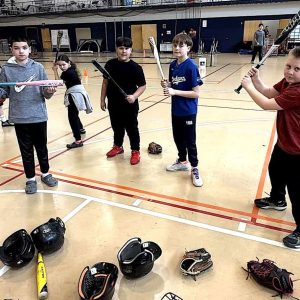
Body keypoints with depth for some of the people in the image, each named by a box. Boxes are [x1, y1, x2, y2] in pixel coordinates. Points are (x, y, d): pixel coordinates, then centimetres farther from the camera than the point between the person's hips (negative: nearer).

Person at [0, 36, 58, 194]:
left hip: (39, 116, 0)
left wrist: (49, 91, -23)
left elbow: (45, 93, -2)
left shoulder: (38, 67, -1)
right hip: (19, 118, 0)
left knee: (42, 147, 14)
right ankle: (30, 178, 26)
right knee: (26, 150, 10)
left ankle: (45, 173, 34)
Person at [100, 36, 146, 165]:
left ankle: (135, 151, 25)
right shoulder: (110, 64, -2)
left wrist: (134, 96, -25)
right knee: (116, 127, 20)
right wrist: (102, 99, 9)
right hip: (113, 104, 4)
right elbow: (105, 82, 8)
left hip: (130, 105, -4)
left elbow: (142, 86, -8)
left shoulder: (135, 67, -12)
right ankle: (118, 146, 42)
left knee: (132, 128, 9)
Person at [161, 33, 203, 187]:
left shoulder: (191, 66, -18)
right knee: (177, 138, 19)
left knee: (190, 141, 4)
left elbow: (196, 93, -20)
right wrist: (166, 85, -9)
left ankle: (194, 169, 21)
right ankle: (182, 161, 40)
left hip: (188, 111, -7)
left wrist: (175, 92, -25)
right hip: (176, 110, 7)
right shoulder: (172, 65, 3)